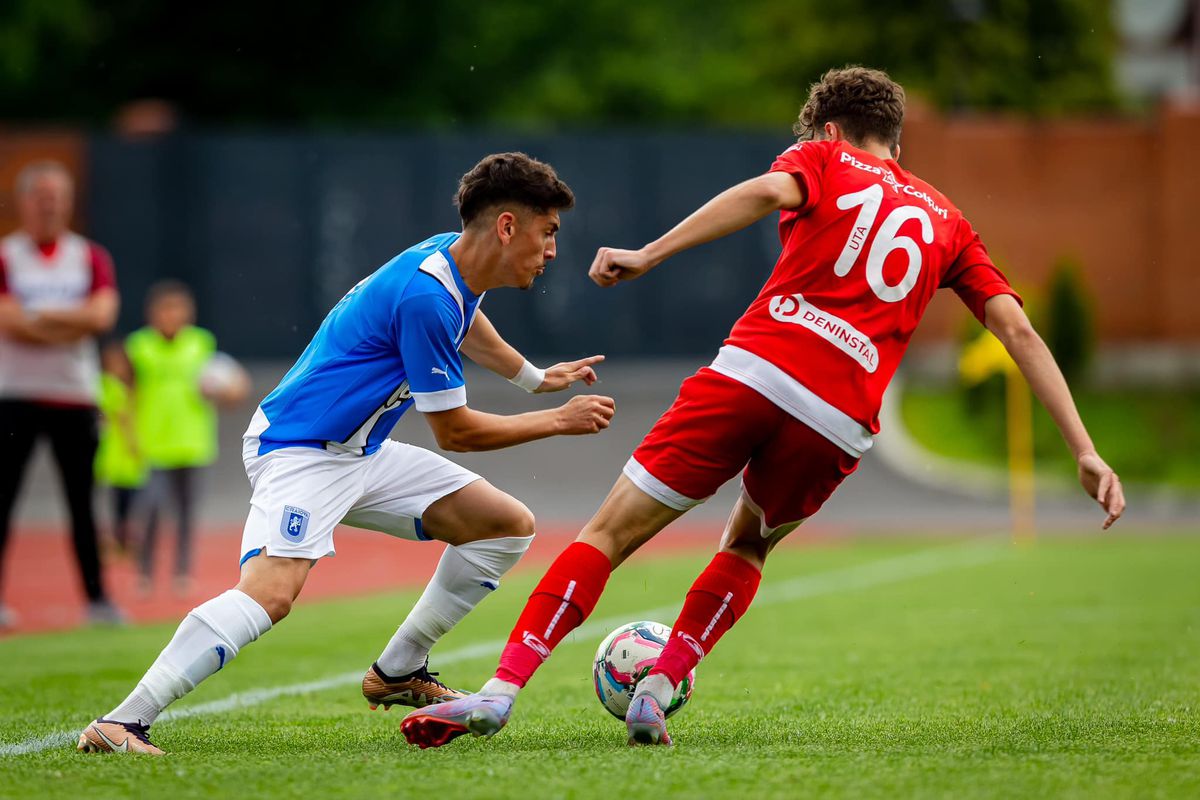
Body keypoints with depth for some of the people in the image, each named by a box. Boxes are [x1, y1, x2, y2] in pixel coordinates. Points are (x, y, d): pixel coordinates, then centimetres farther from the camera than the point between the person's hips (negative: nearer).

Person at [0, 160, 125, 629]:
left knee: (82, 503, 5)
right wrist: (72, 324, -9)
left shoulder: (92, 258, 7)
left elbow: (102, 316, -8)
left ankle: (96, 597, 9)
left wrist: (39, 317, -11)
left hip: (75, 397, 2)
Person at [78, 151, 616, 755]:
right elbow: (454, 432, -15)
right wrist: (559, 420, -5)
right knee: (271, 592, -32)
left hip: (364, 454, 10)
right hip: (300, 449, -10)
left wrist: (536, 378, 45)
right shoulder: (424, 296, -25)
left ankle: (396, 673, 17)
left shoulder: (456, 263, 4)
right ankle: (121, 723, -31)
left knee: (510, 526, 8)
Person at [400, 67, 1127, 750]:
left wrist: (650, 255, -13)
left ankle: (501, 691, -12)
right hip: (840, 419, 3)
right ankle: (658, 693, 12)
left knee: (612, 532, 2)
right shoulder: (946, 221, 25)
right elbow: (1020, 332, 18)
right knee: (748, 546, 29)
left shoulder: (822, 158, 17)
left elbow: (769, 192, -7)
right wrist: (1085, 450, 16)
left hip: (753, 368, -3)